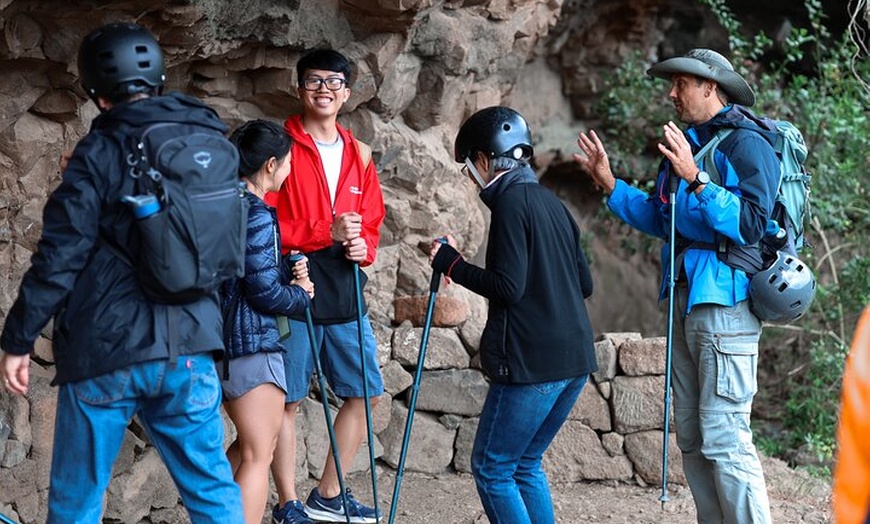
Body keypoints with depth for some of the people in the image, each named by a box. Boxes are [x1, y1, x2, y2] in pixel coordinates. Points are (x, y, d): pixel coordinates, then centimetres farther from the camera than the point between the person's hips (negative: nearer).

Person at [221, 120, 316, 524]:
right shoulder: (256, 217, -17)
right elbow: (266, 295, -17)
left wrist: (287, 274, 4)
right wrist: (301, 295, 2)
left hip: (221, 339, 10)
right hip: (252, 343, -10)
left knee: (251, 445, 23)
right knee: (258, 457, -7)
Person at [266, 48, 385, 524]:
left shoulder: (359, 155, 14)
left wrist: (363, 246, -5)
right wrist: (326, 233, -19)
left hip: (344, 294, 6)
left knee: (365, 392, 10)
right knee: (286, 400, 0)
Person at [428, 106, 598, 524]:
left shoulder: (511, 201, -11)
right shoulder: (551, 201, 15)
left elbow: (507, 286, -18)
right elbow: (584, 284, 17)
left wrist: (452, 264, -6)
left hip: (532, 363, -9)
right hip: (574, 359, 9)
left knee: (492, 469, 1)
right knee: (526, 464, 18)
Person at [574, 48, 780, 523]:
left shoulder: (746, 142, -10)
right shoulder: (687, 142, 17)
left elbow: (751, 224, -21)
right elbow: (659, 219, 22)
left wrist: (695, 180, -27)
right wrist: (609, 184, 14)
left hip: (726, 301, -9)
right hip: (686, 300, 10)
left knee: (724, 437, -13)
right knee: (692, 438, 12)